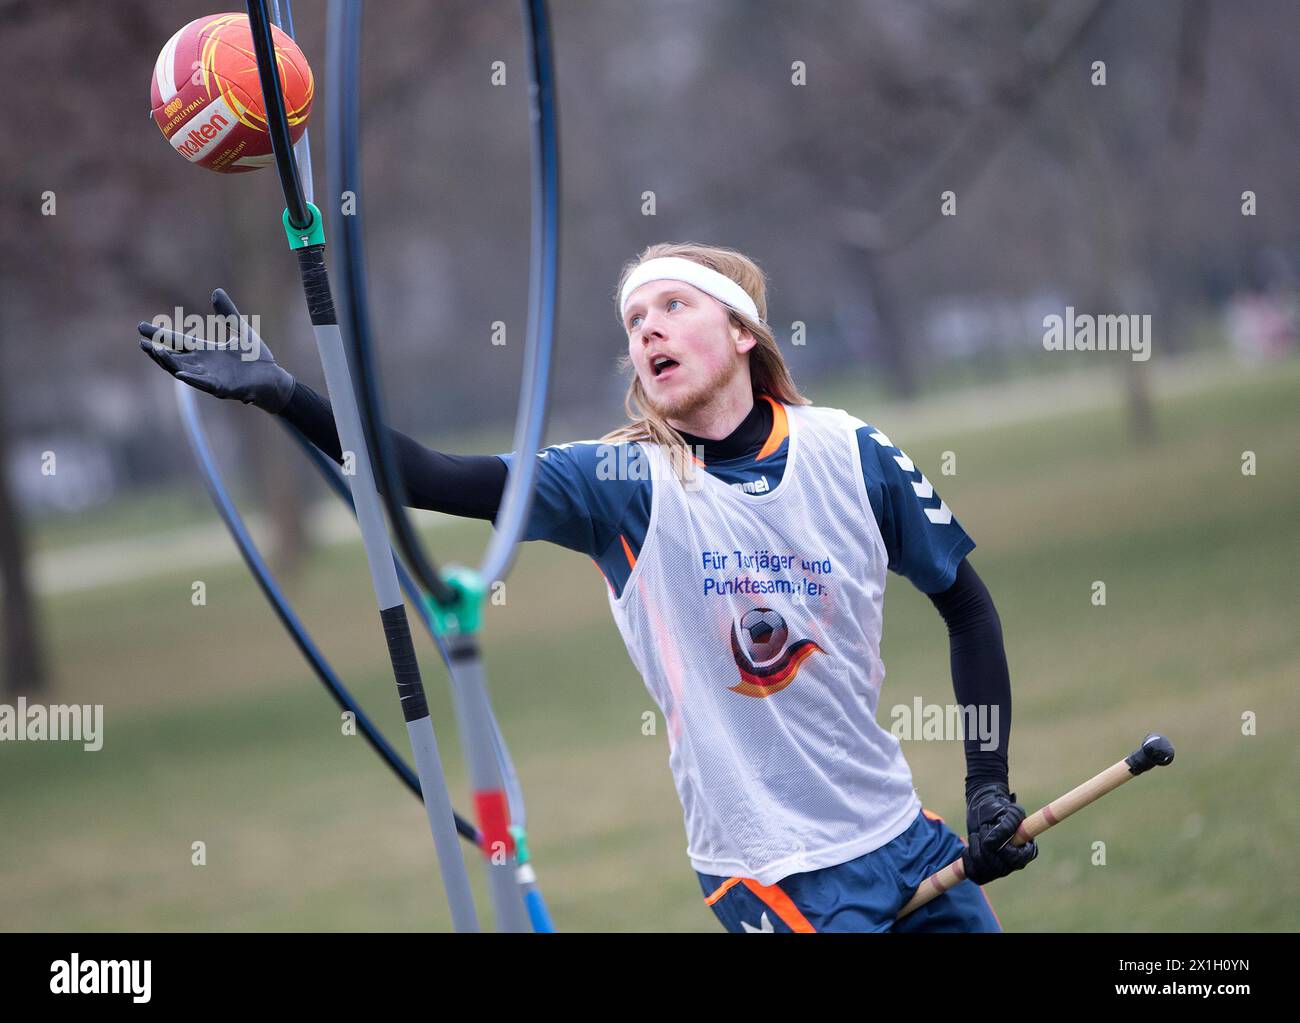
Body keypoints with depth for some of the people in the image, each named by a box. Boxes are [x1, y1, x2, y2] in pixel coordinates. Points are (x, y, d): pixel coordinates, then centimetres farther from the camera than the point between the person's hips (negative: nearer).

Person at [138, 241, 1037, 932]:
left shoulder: (854, 456, -4)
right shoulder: (626, 484, -10)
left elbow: (968, 606, 8)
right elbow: (438, 480, -22)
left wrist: (991, 786, 1)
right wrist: (282, 393, -34)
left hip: (905, 837, 3)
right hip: (774, 877, -3)